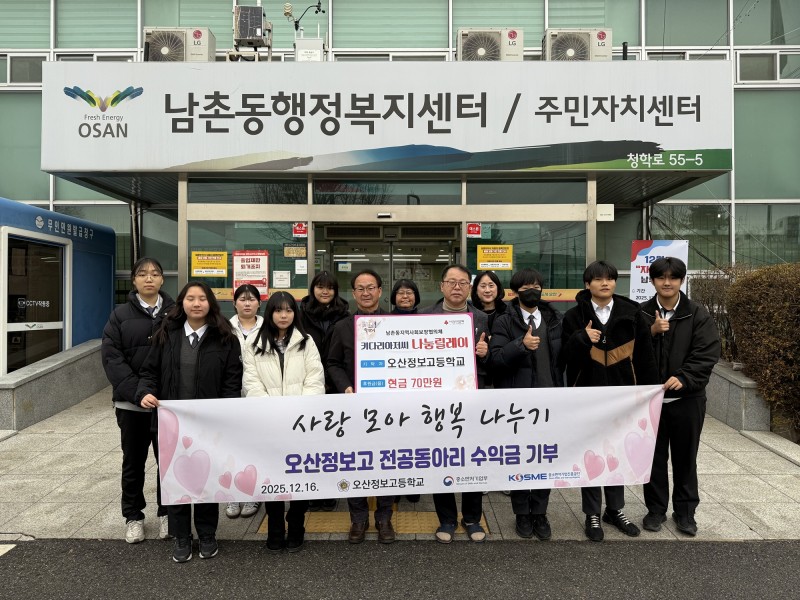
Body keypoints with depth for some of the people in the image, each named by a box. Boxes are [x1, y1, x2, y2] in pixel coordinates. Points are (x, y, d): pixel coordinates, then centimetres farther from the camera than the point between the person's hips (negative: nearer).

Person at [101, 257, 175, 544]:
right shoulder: (120, 315, 3)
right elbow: (112, 358, -6)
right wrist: (138, 392, -18)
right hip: (131, 402, 1)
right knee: (134, 461, 13)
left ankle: (166, 513, 25)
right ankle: (133, 516, 28)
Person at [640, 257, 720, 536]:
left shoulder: (698, 315, -1)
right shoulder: (640, 314, 3)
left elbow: (707, 354, -8)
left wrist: (683, 378, -21)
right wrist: (651, 332, -19)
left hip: (687, 398, -1)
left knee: (685, 458, 11)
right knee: (654, 456, 11)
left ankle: (685, 511, 27)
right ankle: (656, 508, 25)